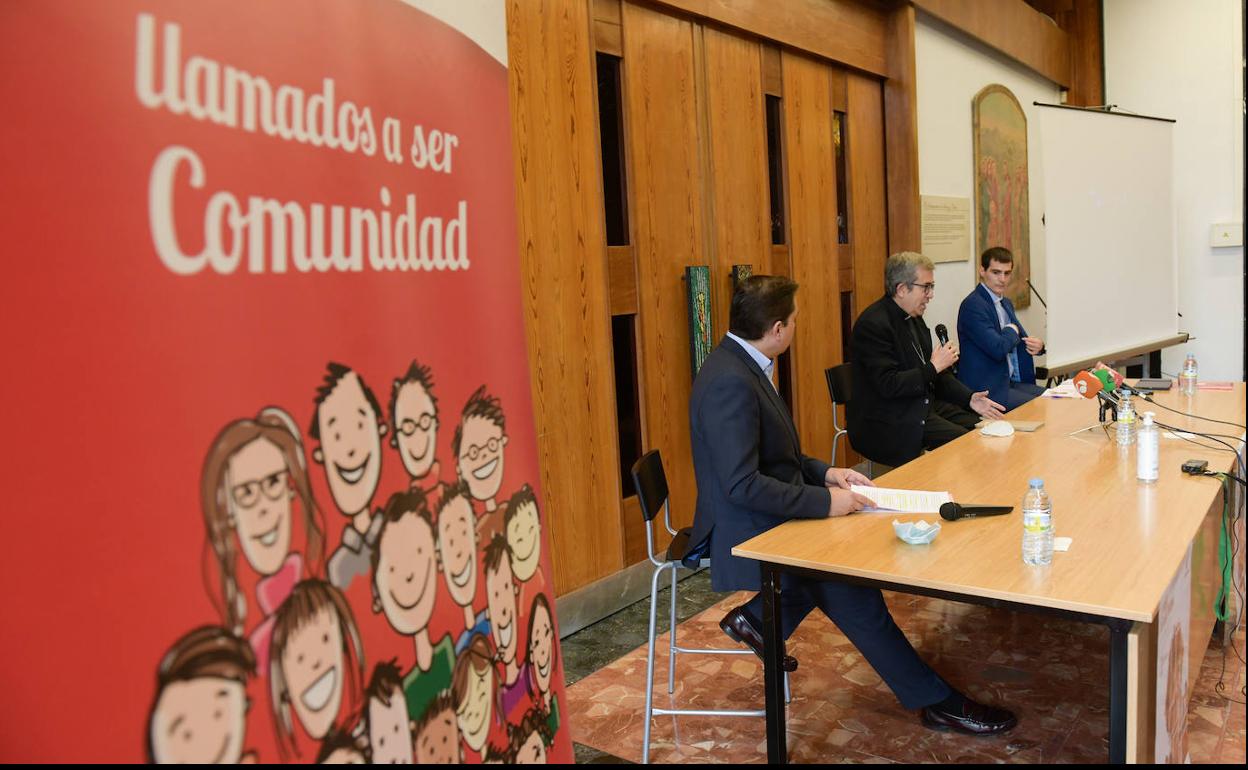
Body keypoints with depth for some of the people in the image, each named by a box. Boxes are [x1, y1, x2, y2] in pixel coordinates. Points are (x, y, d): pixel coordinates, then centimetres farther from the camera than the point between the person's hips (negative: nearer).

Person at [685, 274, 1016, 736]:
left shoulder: (742, 365, 6)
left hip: (766, 519, 10)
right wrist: (825, 501, -23)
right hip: (746, 535, -10)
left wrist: (825, 473, 3)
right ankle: (936, 702, 7)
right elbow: (742, 485, -29)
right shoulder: (730, 382, -26)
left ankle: (759, 618, 14)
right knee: (850, 585, -9)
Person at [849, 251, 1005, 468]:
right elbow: (888, 385, -25)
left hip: (924, 405, 9)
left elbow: (936, 376, 16)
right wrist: (934, 367, -16)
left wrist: (970, 398, 3)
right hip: (890, 424, -9)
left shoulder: (913, 318, 11)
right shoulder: (873, 324, -19)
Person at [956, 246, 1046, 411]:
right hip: (986, 390, -9)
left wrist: (1038, 345, 0)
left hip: (1011, 382, 9)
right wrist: (1012, 331, -2)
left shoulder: (1006, 303, 16)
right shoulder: (973, 305, -16)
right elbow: (998, 349, -24)